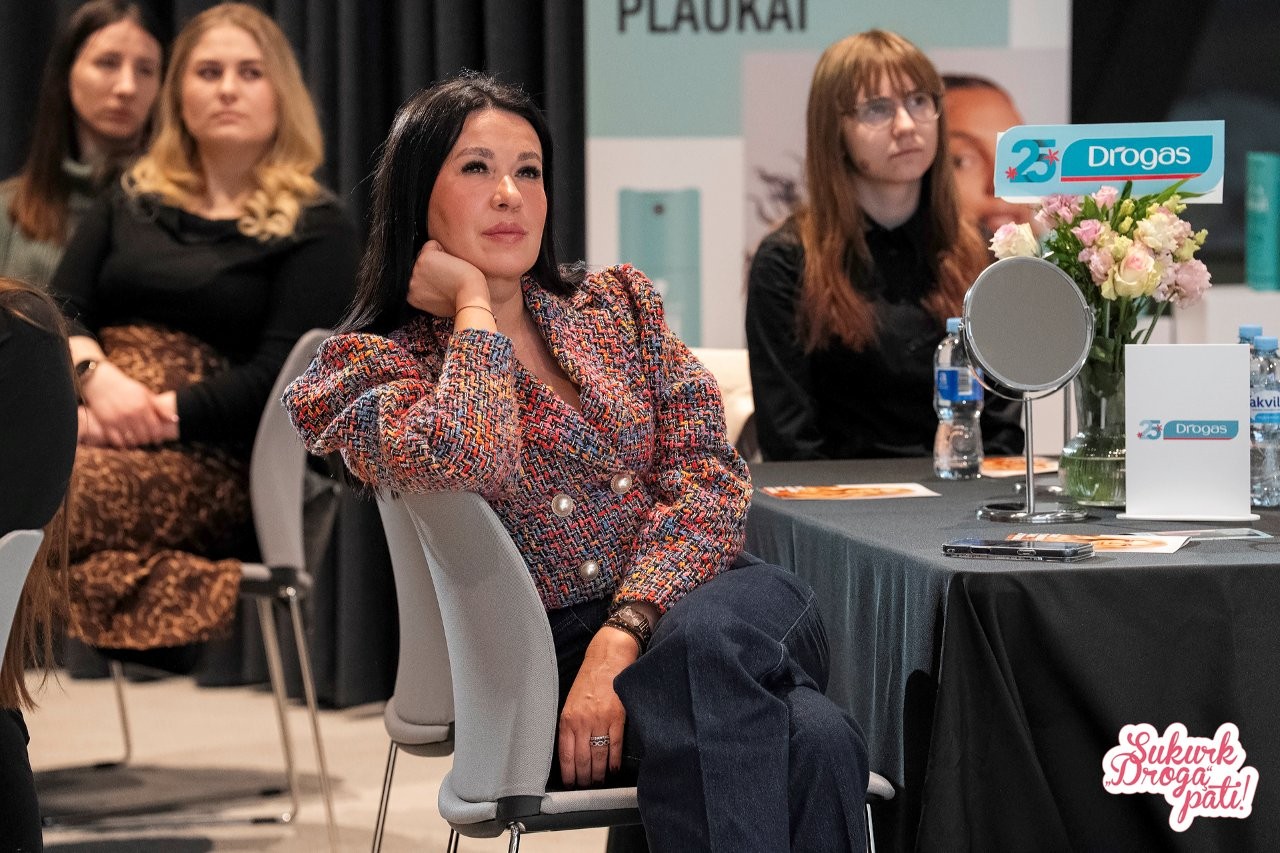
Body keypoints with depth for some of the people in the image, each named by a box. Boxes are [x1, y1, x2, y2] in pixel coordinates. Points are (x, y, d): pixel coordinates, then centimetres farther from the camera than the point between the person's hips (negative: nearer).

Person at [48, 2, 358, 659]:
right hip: (84, 426, 5)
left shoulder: (317, 229, 7)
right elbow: (59, 311, 13)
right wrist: (97, 377, -9)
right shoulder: (131, 202, 24)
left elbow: (278, 375, -5)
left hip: (205, 459, -4)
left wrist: (156, 417, -14)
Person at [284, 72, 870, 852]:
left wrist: (622, 635, -14)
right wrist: (473, 307, -2)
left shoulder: (618, 303, 18)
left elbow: (707, 474, 3)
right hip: (543, 660, -4)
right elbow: (463, 468, -19)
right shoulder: (372, 366, 5)